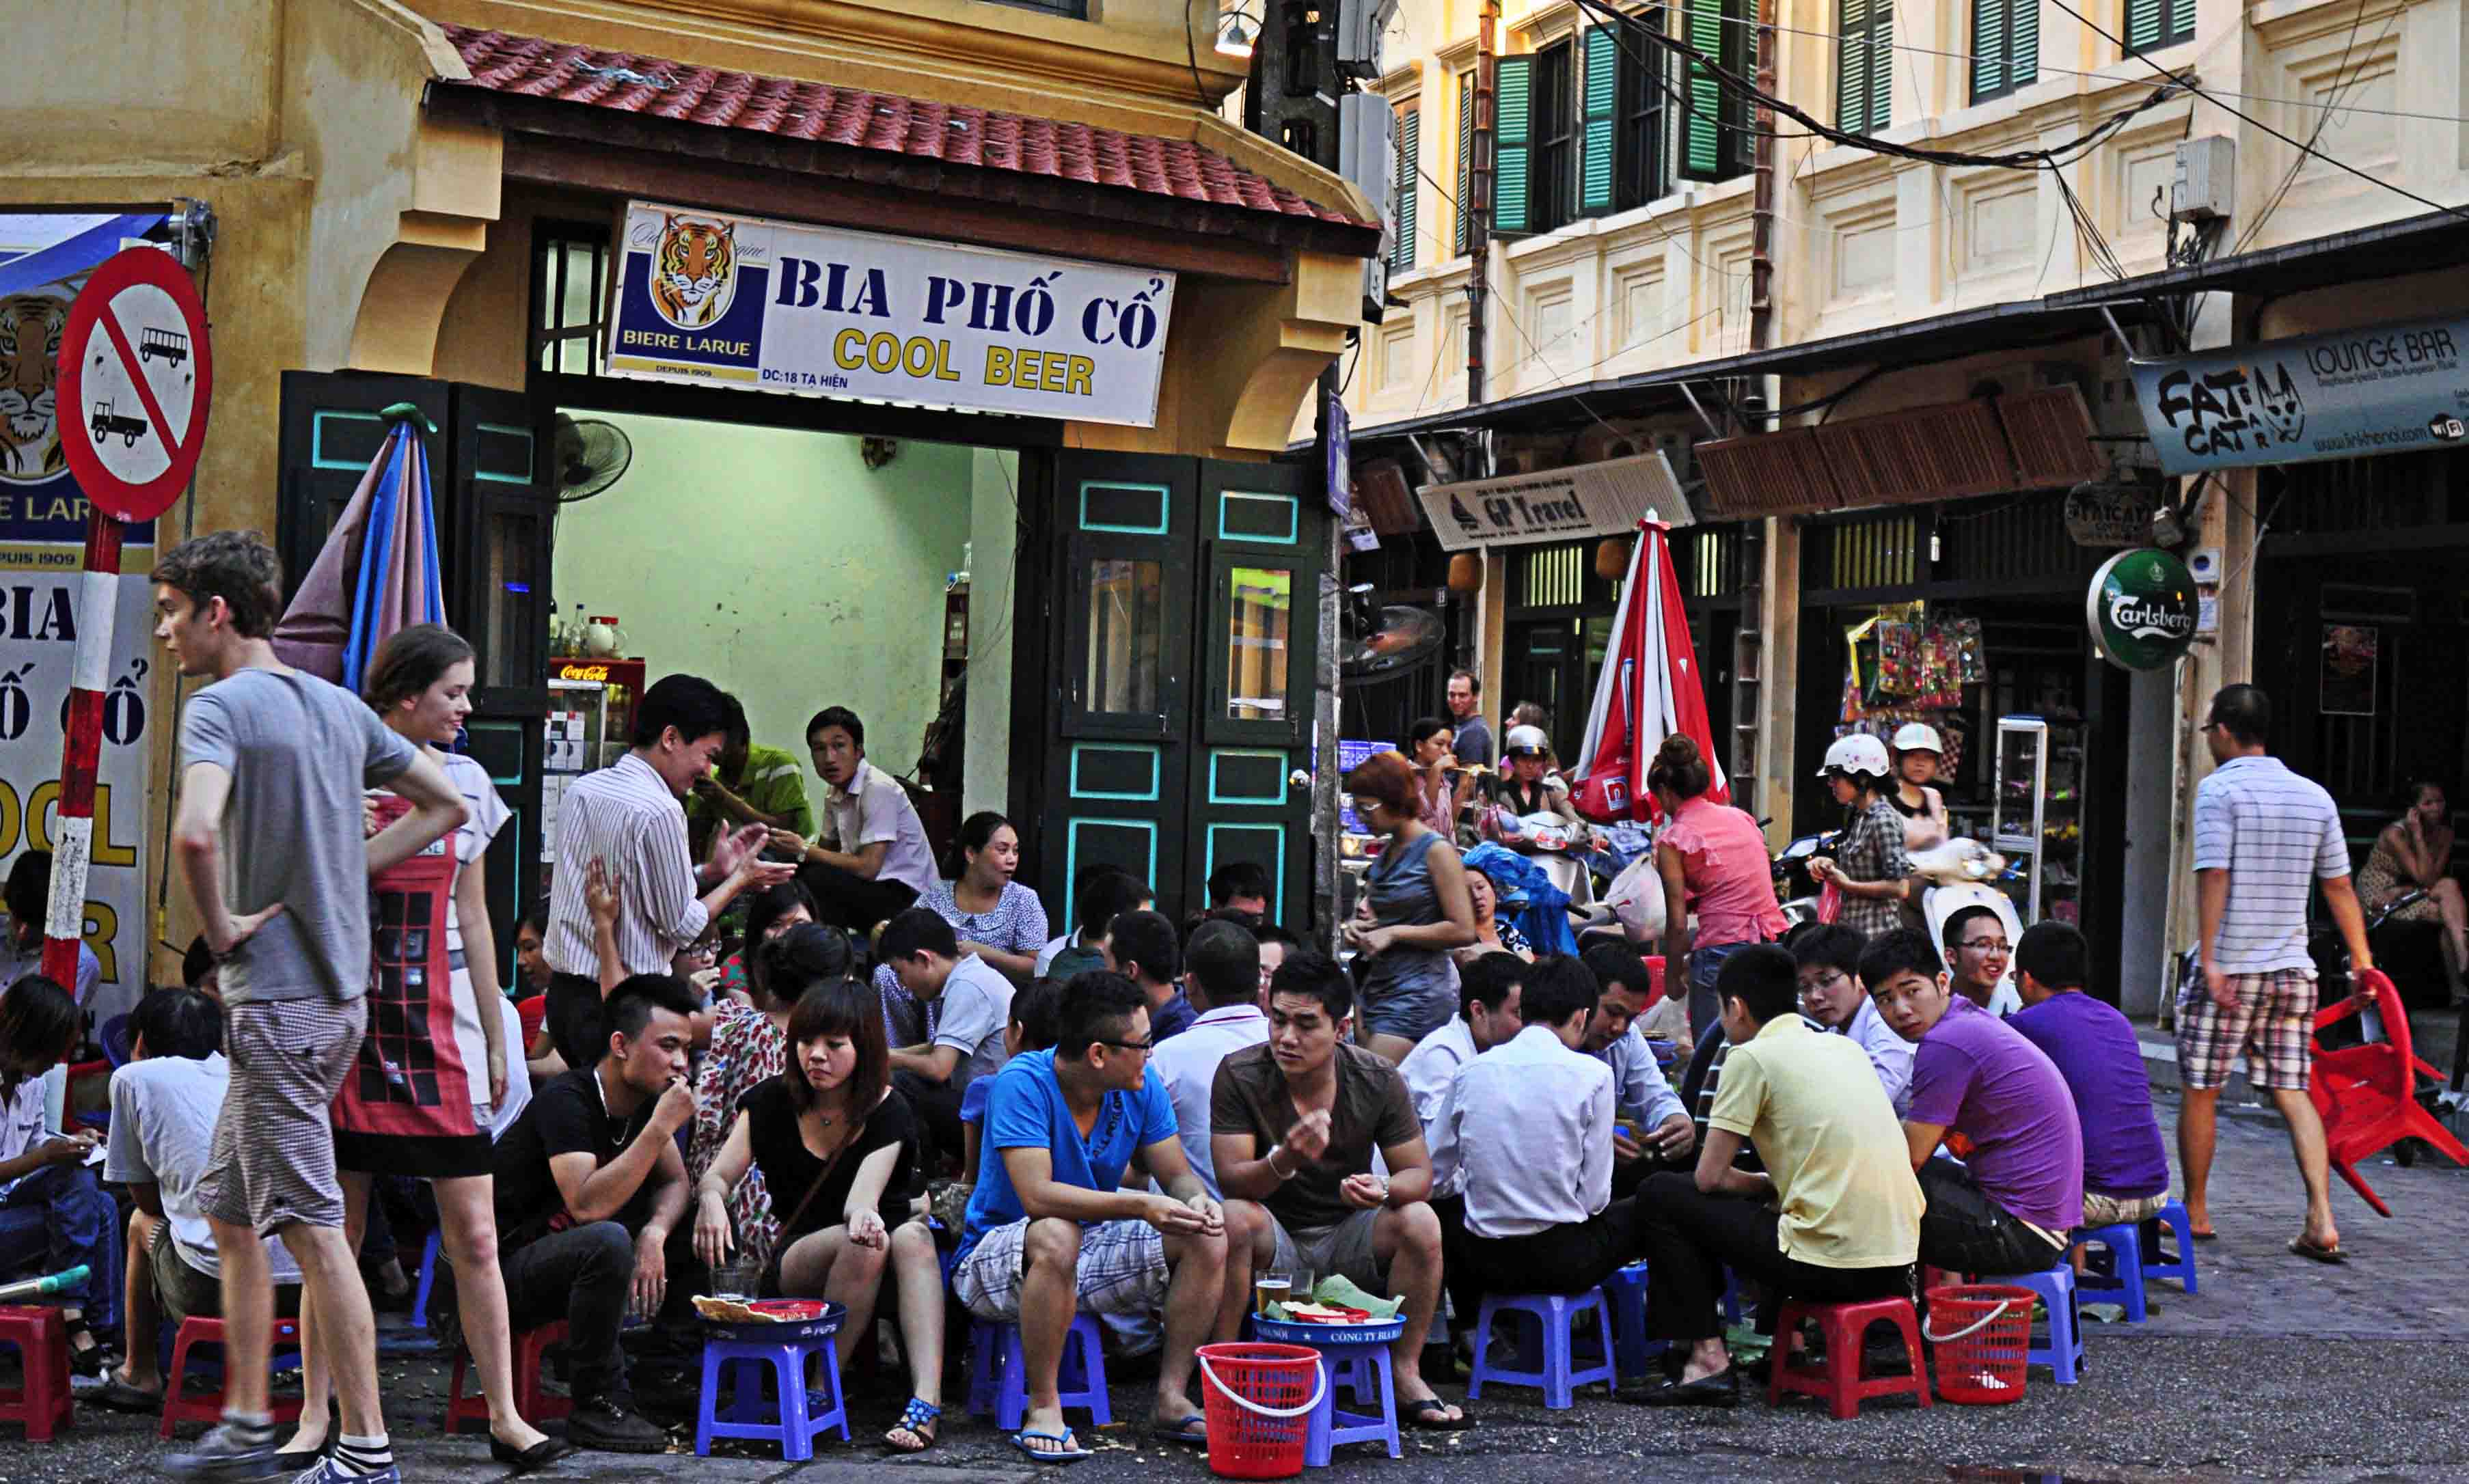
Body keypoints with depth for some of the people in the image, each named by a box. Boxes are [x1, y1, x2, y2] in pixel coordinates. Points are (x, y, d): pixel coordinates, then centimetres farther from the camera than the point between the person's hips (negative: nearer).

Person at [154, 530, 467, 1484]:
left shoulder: (219, 707, -13)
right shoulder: (340, 706, 11)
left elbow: (195, 834, -31)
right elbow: (447, 805, 18)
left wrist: (221, 927, -14)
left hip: (277, 1000, -9)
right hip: (338, 990, 9)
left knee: (313, 1228, -3)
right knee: (229, 1211, 19)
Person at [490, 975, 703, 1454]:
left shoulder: (646, 1099, 2)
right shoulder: (566, 1102, -23)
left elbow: (674, 1182, 6)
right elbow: (587, 1206, -34)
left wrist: (654, 1234, -16)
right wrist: (661, 1128, -33)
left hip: (571, 1260, 8)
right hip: (511, 1267, -8)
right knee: (607, 1241, -36)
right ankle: (597, 1405, -22)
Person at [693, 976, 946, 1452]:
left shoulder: (888, 1113, -3)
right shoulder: (771, 1101, 4)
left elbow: (861, 1198, -18)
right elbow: (718, 1174, -4)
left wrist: (864, 1212, -44)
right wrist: (711, 1198, -29)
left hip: (876, 1268, 0)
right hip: (790, 1265, 0)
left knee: (913, 1236, -35)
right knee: (865, 1244, -34)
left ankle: (926, 1398, -47)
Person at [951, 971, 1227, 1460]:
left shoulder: (1141, 1085, -5)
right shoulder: (1023, 1083, -23)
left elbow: (1177, 1173, -1)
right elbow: (1037, 1196, -33)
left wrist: (1197, 1200, -26)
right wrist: (1140, 1205, -40)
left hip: (1093, 1248, 6)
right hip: (998, 1259, -6)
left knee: (1209, 1238, -13)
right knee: (1056, 1236, -39)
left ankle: (1171, 1398, -9)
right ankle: (1044, 1410, -26)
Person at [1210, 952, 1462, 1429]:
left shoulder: (1378, 1080, -8)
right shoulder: (1239, 1074, -13)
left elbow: (1419, 1174, -5)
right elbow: (1231, 1180, -19)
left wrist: (1383, 1188, -30)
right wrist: (1285, 1160, -41)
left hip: (1348, 1240, 2)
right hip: (1274, 1245, -2)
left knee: (1420, 1221, -25)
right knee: (1233, 1218, -32)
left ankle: (1406, 1375, -12)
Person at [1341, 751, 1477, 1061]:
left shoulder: (1437, 852, -9)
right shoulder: (1386, 852, 14)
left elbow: (1463, 931, -13)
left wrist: (1393, 933, -13)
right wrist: (1359, 928, 8)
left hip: (1418, 994, -8)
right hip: (1378, 987, 8)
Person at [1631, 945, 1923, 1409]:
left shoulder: (1752, 1056, -4)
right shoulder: (1846, 1047, 17)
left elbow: (1709, 1177, -2)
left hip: (1831, 1264, -7)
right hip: (1898, 1263, 7)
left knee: (1661, 1196, 7)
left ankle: (1708, 1360, 4)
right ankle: (1789, 1340, 24)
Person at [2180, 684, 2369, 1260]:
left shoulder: (2219, 789, -8)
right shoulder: (2314, 795, 8)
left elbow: (2214, 878, -16)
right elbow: (2340, 887, 11)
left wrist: (2210, 961, -17)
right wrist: (2361, 958, 19)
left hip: (2230, 967, -5)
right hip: (2293, 968, 5)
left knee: (2201, 1090, 8)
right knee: (2293, 1093, 6)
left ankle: (2195, 1212, 19)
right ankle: (2322, 1221, -7)